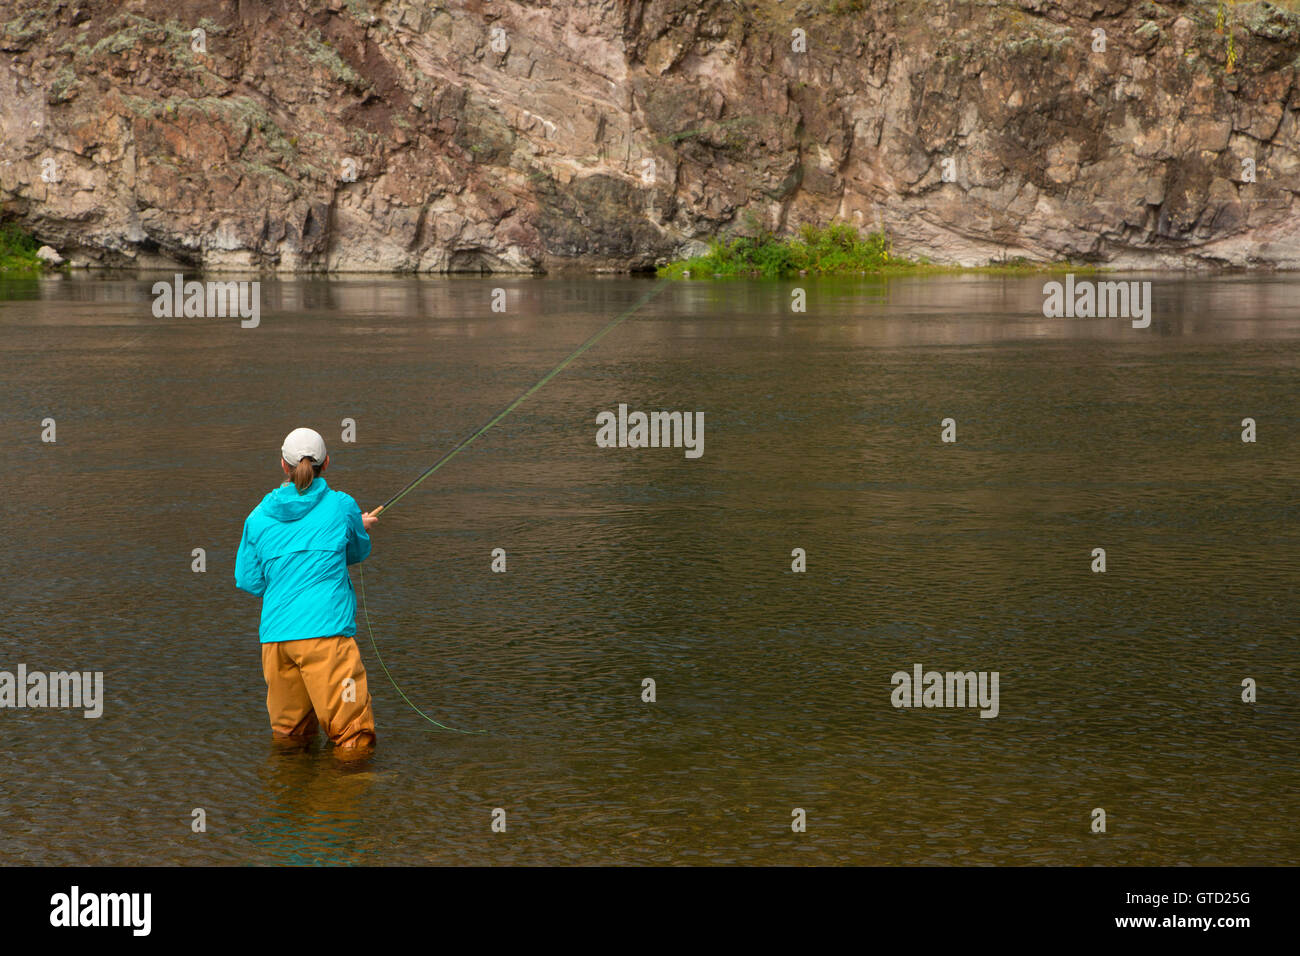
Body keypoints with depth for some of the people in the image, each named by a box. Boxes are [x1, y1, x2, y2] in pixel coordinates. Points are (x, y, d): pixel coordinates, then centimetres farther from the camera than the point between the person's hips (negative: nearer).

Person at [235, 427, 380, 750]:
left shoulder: (259, 517, 8)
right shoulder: (342, 506, 2)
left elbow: (248, 581, 13)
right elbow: (357, 553, 21)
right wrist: (362, 528, 42)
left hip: (275, 636, 4)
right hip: (326, 632, -4)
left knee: (288, 733, 19)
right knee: (354, 738, -4)